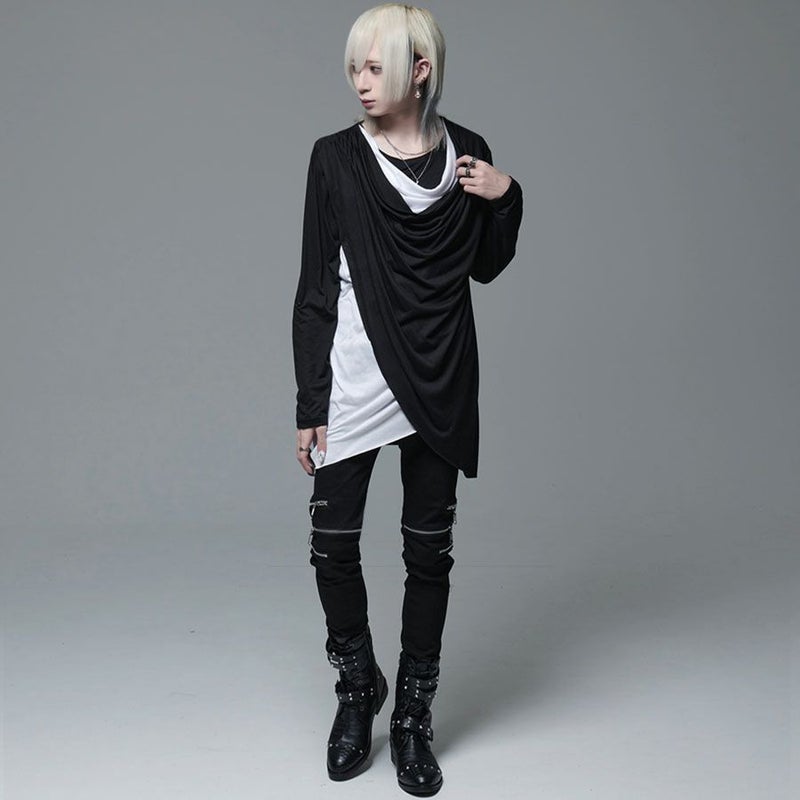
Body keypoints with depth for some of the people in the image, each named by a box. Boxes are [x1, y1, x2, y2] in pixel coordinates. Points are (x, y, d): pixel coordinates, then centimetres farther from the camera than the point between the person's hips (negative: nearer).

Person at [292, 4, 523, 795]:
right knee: (332, 544, 1)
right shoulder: (337, 156, -2)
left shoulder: (467, 152, 3)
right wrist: (310, 405, -5)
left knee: (429, 548, 8)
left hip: (440, 382, 2)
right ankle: (358, 692, 28)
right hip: (355, 378, -1)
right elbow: (315, 286, -3)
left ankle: (413, 716, 25)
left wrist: (504, 199, -5)